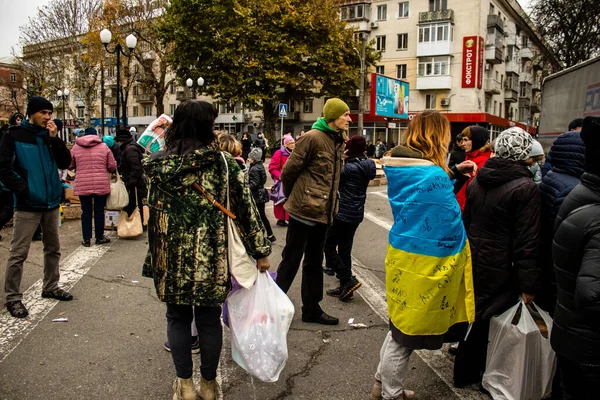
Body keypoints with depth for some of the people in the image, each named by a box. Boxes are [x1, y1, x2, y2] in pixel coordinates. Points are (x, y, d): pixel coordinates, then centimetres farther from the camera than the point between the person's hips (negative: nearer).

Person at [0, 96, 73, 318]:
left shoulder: (50, 135, 9)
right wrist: (23, 189, -15)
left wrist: (55, 138, -8)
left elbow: (65, 163, 2)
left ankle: (51, 287, 30)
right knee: (18, 253, -2)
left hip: (51, 202, 6)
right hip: (28, 204, -6)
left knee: (53, 248, 15)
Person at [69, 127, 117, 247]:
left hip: (82, 186, 1)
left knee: (86, 212, 9)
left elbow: (70, 166, 10)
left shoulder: (76, 147, 4)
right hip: (101, 185, -1)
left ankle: (86, 239, 12)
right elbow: (112, 166, 1)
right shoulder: (104, 147, 0)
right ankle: (100, 237, 17)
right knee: (99, 211, 9)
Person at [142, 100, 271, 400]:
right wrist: (260, 251, 0)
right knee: (209, 320, 14)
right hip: (211, 258, -1)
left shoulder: (159, 163, -1)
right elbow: (246, 209, -6)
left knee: (178, 317, 17)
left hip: (172, 256, 2)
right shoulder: (224, 163, -8)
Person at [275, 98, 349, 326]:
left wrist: (330, 204, 12)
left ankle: (311, 309, 27)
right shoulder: (313, 138, -14)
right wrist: (292, 197, 3)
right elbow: (288, 171, -12)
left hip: (322, 212, 8)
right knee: (291, 260, 3)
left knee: (314, 262, 16)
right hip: (304, 210, -8)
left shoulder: (338, 142, 11)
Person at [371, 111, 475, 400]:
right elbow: (450, 225, -19)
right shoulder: (433, 175, -23)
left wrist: (453, 175, 11)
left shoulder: (400, 167, 3)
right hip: (424, 262, -8)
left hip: (402, 254, 8)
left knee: (402, 323, 23)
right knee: (406, 331, 9)